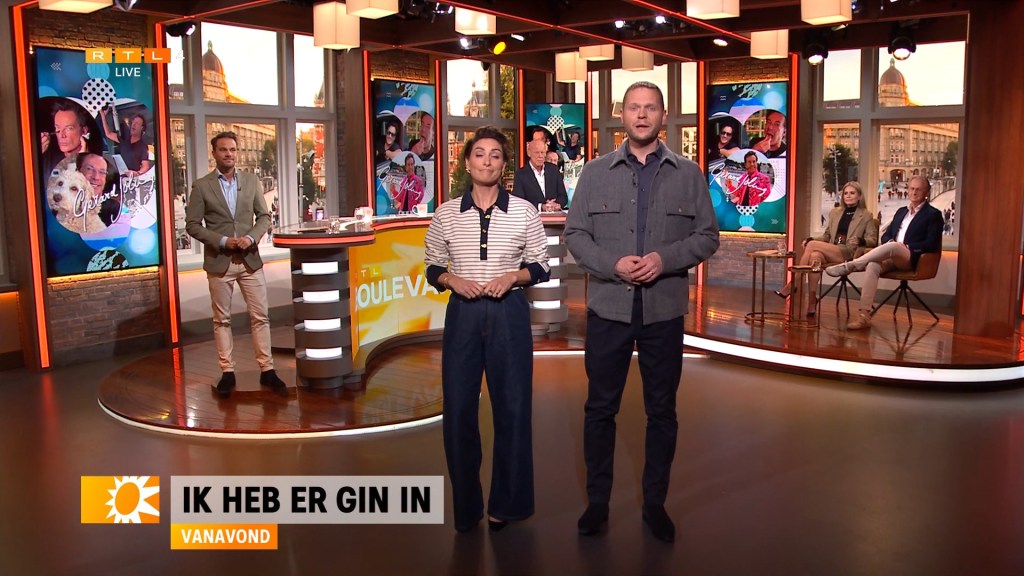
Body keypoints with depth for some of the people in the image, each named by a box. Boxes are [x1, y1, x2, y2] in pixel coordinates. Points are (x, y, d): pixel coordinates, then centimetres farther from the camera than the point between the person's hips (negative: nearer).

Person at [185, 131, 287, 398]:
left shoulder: (251, 181, 6)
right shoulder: (202, 186, -1)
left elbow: (264, 216, 8)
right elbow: (192, 224, -2)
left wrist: (251, 237, -10)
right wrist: (222, 241, -14)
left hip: (250, 259, 2)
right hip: (219, 262, -2)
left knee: (260, 317, 2)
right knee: (222, 319, 6)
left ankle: (267, 370, 10)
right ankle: (227, 372, 15)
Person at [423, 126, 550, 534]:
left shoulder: (523, 211, 1)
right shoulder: (446, 214, 3)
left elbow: (541, 267, 6)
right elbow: (432, 267, 10)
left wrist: (513, 275, -12)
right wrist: (452, 280, -10)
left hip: (509, 313, -1)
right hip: (462, 314, 1)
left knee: (512, 405, 5)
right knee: (457, 407, 3)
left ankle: (506, 503, 23)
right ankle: (465, 505, 20)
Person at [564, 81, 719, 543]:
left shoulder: (688, 174, 4)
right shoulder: (596, 172, 4)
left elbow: (707, 236, 2)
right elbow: (575, 234, 1)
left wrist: (664, 259, -15)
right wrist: (613, 265, -15)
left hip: (664, 310, 1)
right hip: (608, 308, 0)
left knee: (662, 410, 10)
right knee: (600, 408, 8)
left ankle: (655, 503, 26)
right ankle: (597, 500, 23)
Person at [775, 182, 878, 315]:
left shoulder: (866, 215, 9)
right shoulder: (834, 213, 24)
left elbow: (872, 240, 2)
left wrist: (860, 240, -21)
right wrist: (810, 239, 4)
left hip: (849, 254, -4)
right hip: (830, 252, 4)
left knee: (812, 245, -28)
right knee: (815, 256, -35)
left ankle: (792, 285, -24)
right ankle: (812, 303, -37)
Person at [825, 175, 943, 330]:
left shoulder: (933, 214, 7)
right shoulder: (901, 211, 25)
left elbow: (931, 245, -4)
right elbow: (886, 235, 21)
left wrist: (906, 247, -14)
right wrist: (889, 241, -3)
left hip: (912, 258, -5)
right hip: (891, 256, 5)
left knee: (892, 246, -39)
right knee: (873, 266, -30)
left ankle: (849, 266, -35)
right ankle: (864, 315, -39)